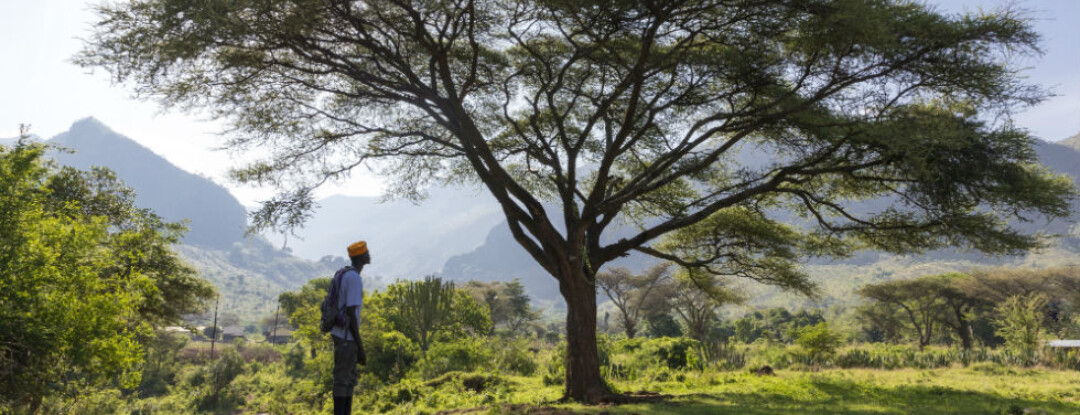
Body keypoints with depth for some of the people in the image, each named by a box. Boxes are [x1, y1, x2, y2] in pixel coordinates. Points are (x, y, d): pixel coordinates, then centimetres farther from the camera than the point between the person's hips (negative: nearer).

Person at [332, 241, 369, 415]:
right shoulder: (354, 278, -16)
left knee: (350, 377, 14)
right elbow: (351, 313, -20)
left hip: (343, 336, 10)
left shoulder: (346, 275, 16)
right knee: (342, 379, -5)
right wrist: (360, 347, -18)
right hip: (346, 337, -10)